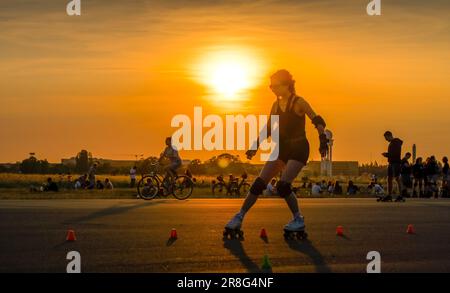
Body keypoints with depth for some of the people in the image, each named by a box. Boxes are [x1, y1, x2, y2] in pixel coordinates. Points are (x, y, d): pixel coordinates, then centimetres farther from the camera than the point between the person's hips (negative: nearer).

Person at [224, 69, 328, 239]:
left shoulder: (298, 102, -8)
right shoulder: (276, 105, 11)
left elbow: (318, 121, -12)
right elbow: (269, 128, 17)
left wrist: (323, 140, -24)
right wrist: (256, 146, 10)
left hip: (298, 148, -6)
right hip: (281, 148, 6)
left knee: (283, 186, -20)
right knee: (259, 184, -3)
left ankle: (298, 220, -1)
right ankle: (239, 218, 2)